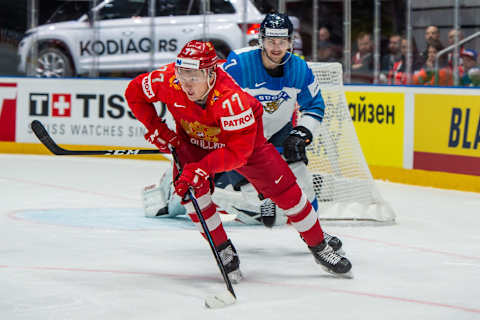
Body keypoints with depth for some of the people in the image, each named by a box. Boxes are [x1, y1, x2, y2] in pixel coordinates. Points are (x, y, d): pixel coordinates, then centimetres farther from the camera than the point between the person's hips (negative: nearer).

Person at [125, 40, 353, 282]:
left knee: (284, 189, -4)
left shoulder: (232, 98, -41)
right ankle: (224, 251, -5)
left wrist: (201, 169, -46)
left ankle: (319, 248, 14)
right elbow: (134, 92, -11)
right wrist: (156, 130, -15)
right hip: (193, 142, 3)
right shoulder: (167, 81, -31)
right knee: (191, 188, -23)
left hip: (244, 137, -3)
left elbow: (238, 152, -38)